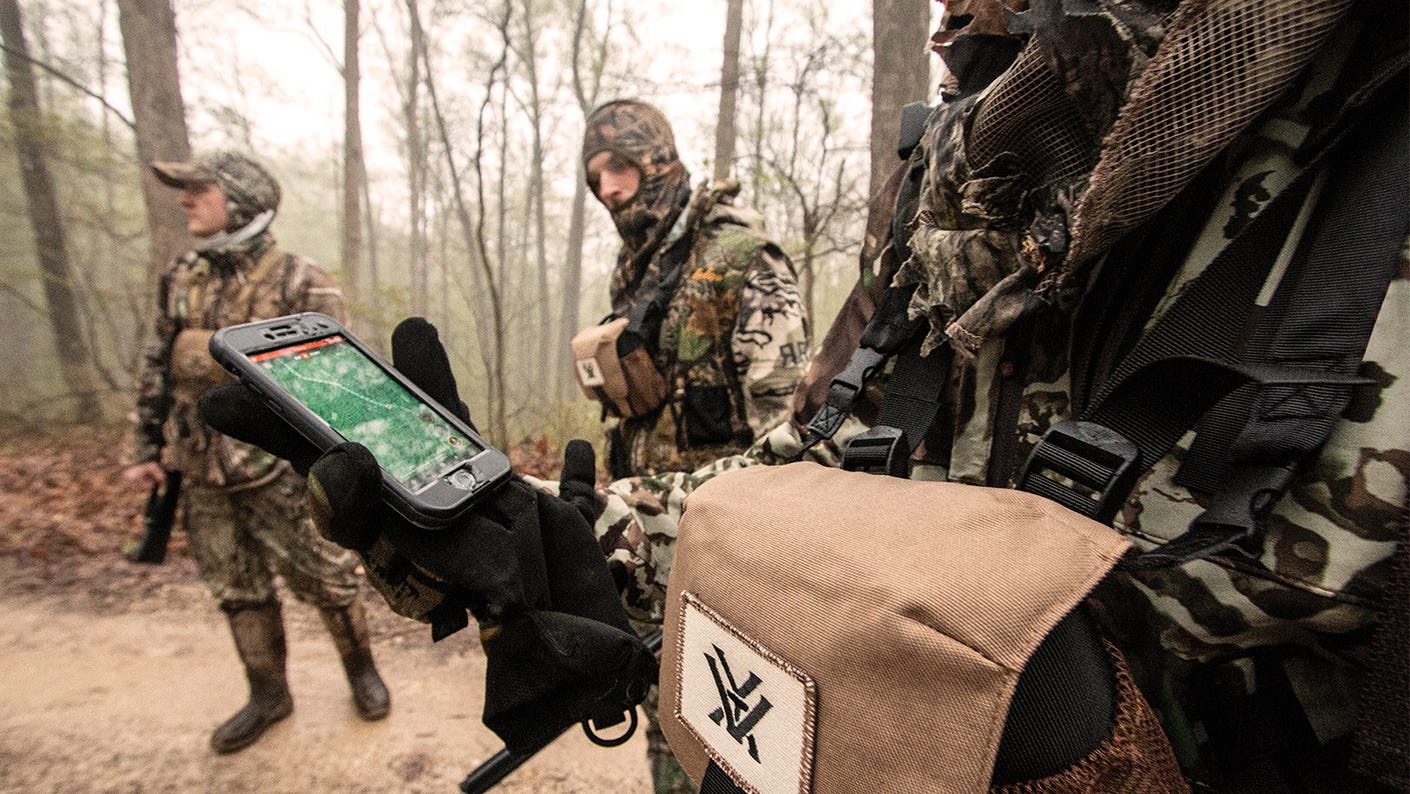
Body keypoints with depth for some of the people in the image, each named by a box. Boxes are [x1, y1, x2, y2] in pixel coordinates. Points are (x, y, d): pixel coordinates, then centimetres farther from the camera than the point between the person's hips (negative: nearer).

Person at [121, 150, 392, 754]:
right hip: (203, 476, 6)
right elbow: (155, 372, 14)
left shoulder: (299, 283, -11)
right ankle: (268, 695, 34)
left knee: (325, 580, 6)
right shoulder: (180, 281, 7)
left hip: (279, 473, -6)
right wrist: (144, 450, 12)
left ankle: (361, 670, 28)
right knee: (238, 592, 16)